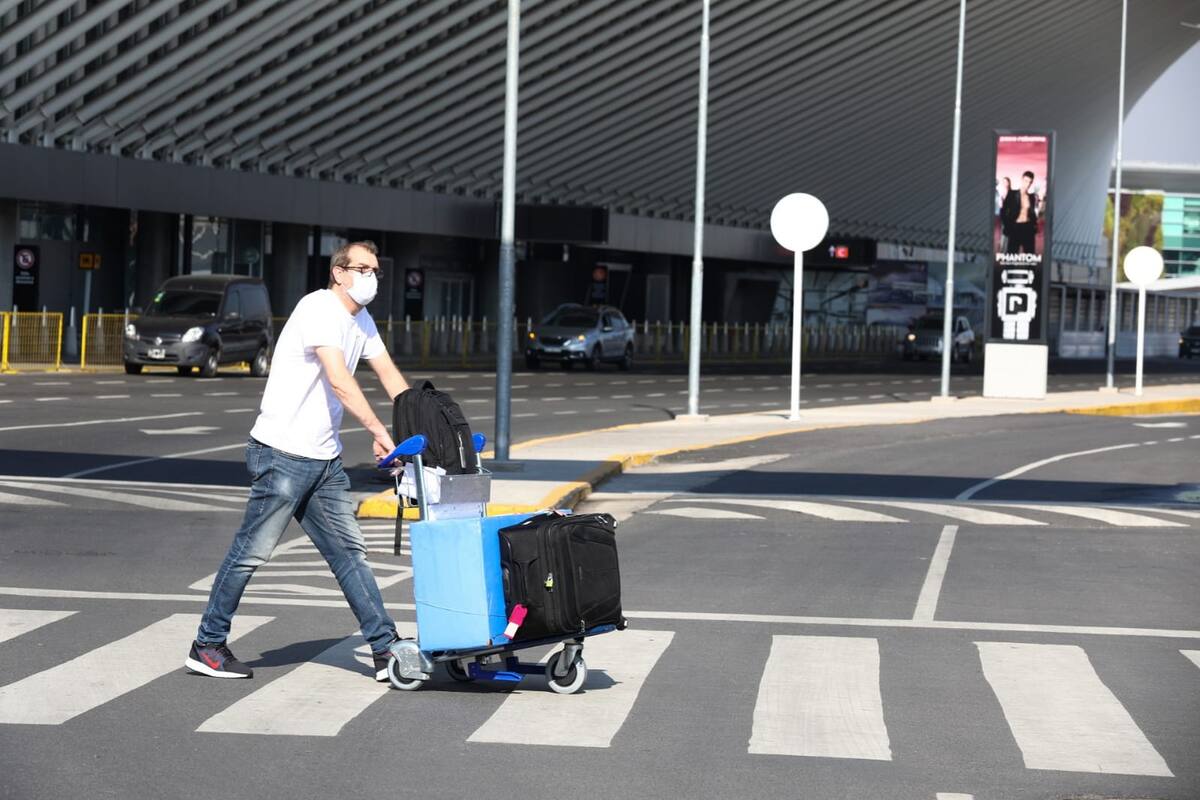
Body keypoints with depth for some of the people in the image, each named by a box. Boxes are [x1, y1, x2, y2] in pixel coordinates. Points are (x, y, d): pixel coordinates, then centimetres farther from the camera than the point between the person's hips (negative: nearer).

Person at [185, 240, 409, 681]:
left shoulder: (361, 322, 15)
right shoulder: (319, 309, -14)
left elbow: (390, 375, 18)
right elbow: (338, 380, -25)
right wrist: (377, 430, -31)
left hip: (324, 460, 9)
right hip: (283, 452, -9)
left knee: (350, 552, 8)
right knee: (252, 551, -4)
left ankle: (385, 649, 9)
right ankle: (207, 646, 6)